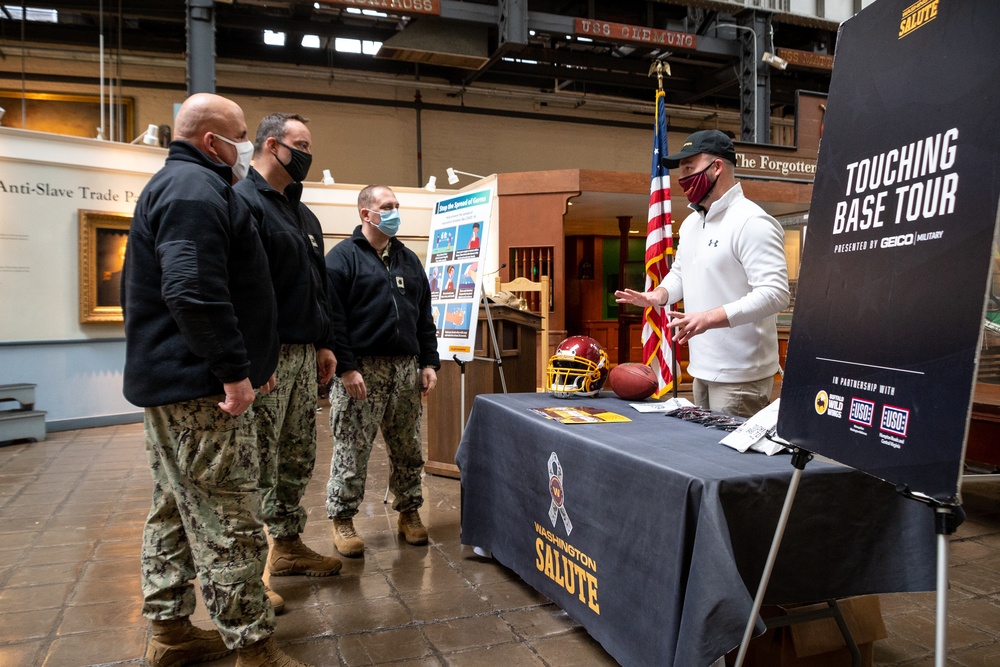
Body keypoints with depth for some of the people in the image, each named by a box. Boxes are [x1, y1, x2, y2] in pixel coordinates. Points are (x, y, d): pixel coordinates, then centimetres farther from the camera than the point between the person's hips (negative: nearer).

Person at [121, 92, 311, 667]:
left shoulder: (176, 184, 22)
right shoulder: (197, 189, -14)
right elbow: (196, 291, -28)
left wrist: (248, 361, 24)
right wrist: (235, 371, -21)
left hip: (167, 383, 11)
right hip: (201, 390, -11)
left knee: (176, 511, 17)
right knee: (229, 524, -5)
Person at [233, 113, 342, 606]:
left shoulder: (303, 214, 19)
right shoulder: (243, 201, -10)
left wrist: (325, 343, 19)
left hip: (304, 355, 9)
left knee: (298, 457, 15)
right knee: (257, 465, -3)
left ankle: (287, 544, 30)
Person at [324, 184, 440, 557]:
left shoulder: (408, 260, 17)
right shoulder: (343, 257, -3)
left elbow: (425, 318, 18)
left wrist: (429, 363, 9)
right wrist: (346, 368, -17)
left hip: (406, 370, 6)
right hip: (361, 370, -5)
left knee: (408, 449, 12)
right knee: (352, 451, 1)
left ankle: (409, 513, 26)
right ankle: (342, 520, 16)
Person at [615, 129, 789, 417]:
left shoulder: (751, 222, -16)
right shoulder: (690, 223, 13)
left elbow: (774, 293, -23)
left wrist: (710, 318, -32)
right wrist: (658, 295, 4)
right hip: (702, 369, 9)